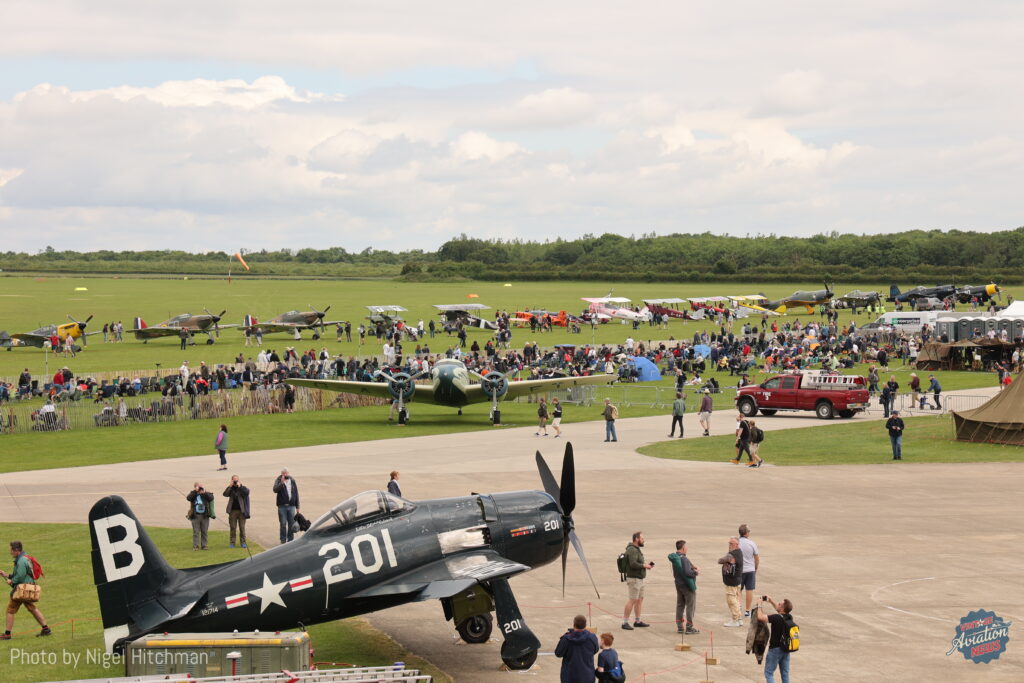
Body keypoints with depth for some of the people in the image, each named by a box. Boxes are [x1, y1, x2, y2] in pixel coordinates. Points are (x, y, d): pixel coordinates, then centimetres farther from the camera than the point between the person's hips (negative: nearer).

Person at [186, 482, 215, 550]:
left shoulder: (206, 493, 6)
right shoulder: (193, 494, 6)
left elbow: (211, 498, -12)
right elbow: (188, 498, -14)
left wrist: (204, 492, -19)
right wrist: (195, 491, -17)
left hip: (205, 516, 1)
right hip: (195, 516, -1)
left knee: (204, 531, 5)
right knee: (196, 532, -2)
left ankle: (204, 545, 12)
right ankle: (195, 546, 1)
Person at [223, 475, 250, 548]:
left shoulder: (243, 488, 5)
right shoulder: (231, 489, 10)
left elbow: (246, 493, -15)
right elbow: (225, 494, -6)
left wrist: (239, 486, -12)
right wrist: (230, 486, -9)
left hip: (241, 510, -2)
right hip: (232, 511, 2)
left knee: (242, 527, 0)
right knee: (232, 527, 3)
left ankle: (242, 542, 6)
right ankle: (232, 542, 7)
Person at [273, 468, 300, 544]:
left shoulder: (293, 481, 8)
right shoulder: (278, 481, 0)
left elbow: (296, 494, 11)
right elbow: (275, 490, -18)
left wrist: (297, 506, 9)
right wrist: (282, 482, -29)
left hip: (291, 506, 2)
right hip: (282, 506, -2)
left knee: (291, 524, 4)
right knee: (283, 524, 0)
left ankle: (290, 540, 13)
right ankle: (283, 540, 8)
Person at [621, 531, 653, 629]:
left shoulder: (636, 549, 18)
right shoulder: (632, 550, -16)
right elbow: (633, 564, -26)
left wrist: (645, 564, 6)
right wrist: (644, 566, -15)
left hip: (639, 579, 10)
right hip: (634, 578, -10)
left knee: (640, 599, 13)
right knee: (633, 600, -10)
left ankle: (637, 621, 20)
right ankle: (625, 622, -8)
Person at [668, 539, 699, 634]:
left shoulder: (674, 558, 7)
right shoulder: (683, 559, -22)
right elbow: (687, 572, -29)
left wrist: (692, 566, 8)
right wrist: (696, 572, -10)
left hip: (679, 584, 9)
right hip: (687, 585, -9)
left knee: (680, 605, 13)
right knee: (690, 606, 1)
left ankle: (679, 627, 17)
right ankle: (689, 627, 2)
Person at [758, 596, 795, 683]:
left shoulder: (777, 618, -25)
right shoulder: (789, 617, -2)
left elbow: (760, 617, -28)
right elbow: (778, 608, 20)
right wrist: (771, 601, 20)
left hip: (776, 649, -7)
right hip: (786, 649, 7)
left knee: (768, 673, 2)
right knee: (785, 674, 13)